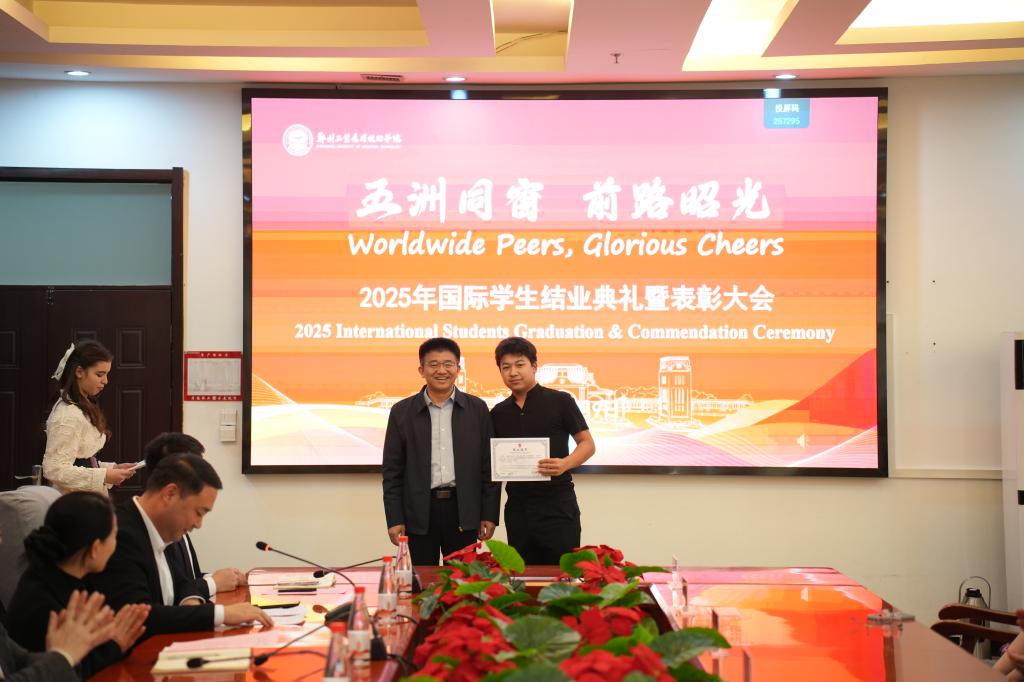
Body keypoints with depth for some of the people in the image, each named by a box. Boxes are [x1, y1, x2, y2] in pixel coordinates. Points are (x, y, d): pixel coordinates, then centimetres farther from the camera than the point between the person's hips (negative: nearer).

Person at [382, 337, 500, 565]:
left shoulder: (477, 409, 5)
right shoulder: (402, 412, 4)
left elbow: (488, 465, 5)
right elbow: (392, 470, 3)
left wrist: (489, 514, 1)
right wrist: (394, 519, -2)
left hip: (463, 512, 0)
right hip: (420, 512, 0)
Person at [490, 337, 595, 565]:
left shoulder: (560, 401, -3)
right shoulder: (499, 413, 11)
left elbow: (587, 444, -2)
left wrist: (564, 464, -21)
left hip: (557, 504, -4)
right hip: (517, 506, 5)